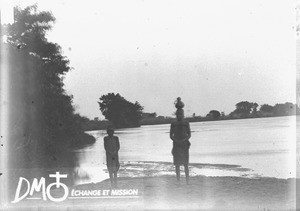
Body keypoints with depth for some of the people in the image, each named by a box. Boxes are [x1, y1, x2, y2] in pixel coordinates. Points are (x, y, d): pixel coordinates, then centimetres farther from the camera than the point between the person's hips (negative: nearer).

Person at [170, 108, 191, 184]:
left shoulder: (186, 123, 4)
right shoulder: (173, 124, 7)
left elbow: (189, 135, 3)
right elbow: (171, 135, 6)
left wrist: (184, 140, -15)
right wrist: (175, 140, -12)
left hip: (184, 144, -1)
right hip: (176, 144, 1)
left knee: (185, 163, -4)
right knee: (177, 163, 0)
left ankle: (187, 181, -1)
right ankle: (178, 181, 5)